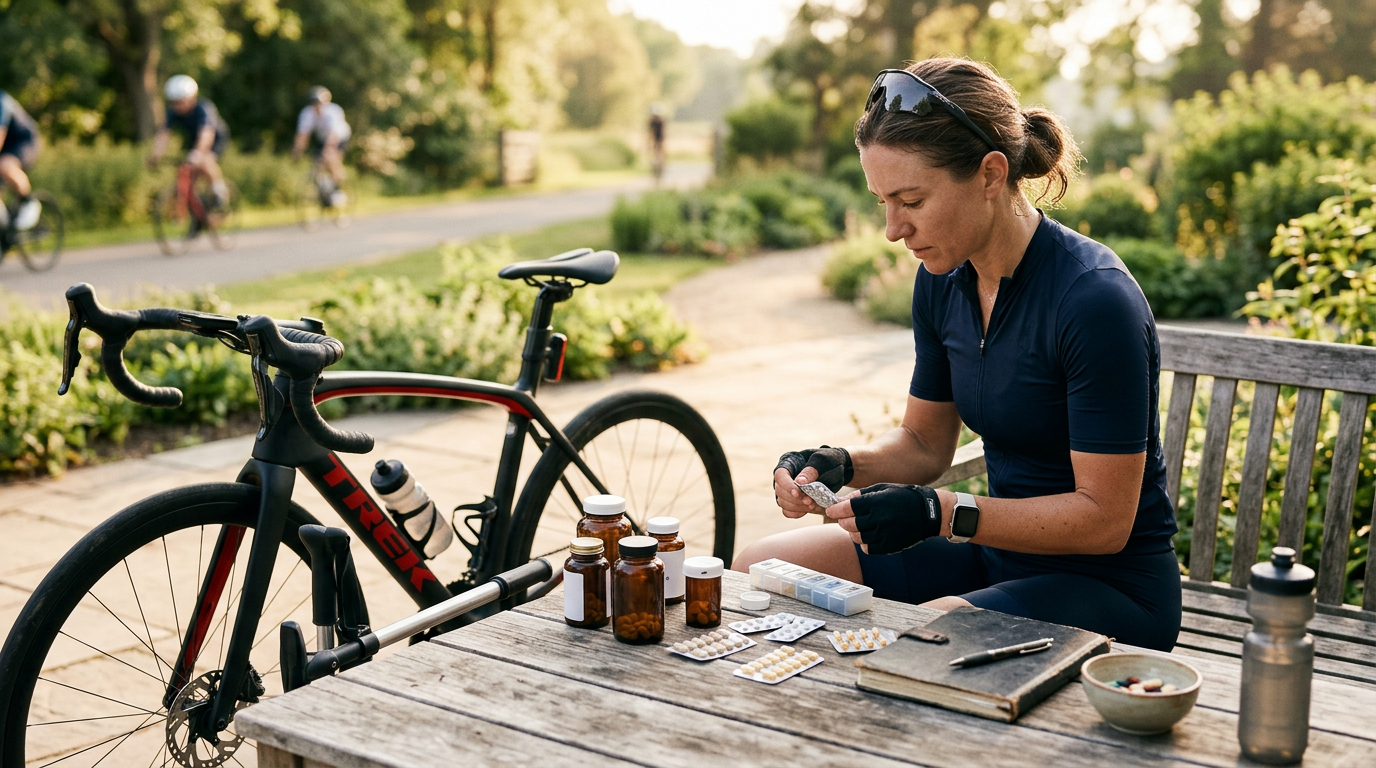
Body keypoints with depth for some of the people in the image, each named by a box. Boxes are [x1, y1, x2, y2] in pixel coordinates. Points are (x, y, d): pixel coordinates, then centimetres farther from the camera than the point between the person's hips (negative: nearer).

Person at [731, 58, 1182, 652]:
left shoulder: (1094, 300, -24)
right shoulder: (942, 281, -1)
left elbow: (1104, 518, -21)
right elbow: (925, 442, 11)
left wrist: (942, 513, -28)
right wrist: (841, 464, -9)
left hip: (1111, 586, -7)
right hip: (999, 554, 8)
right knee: (756, 570, 0)